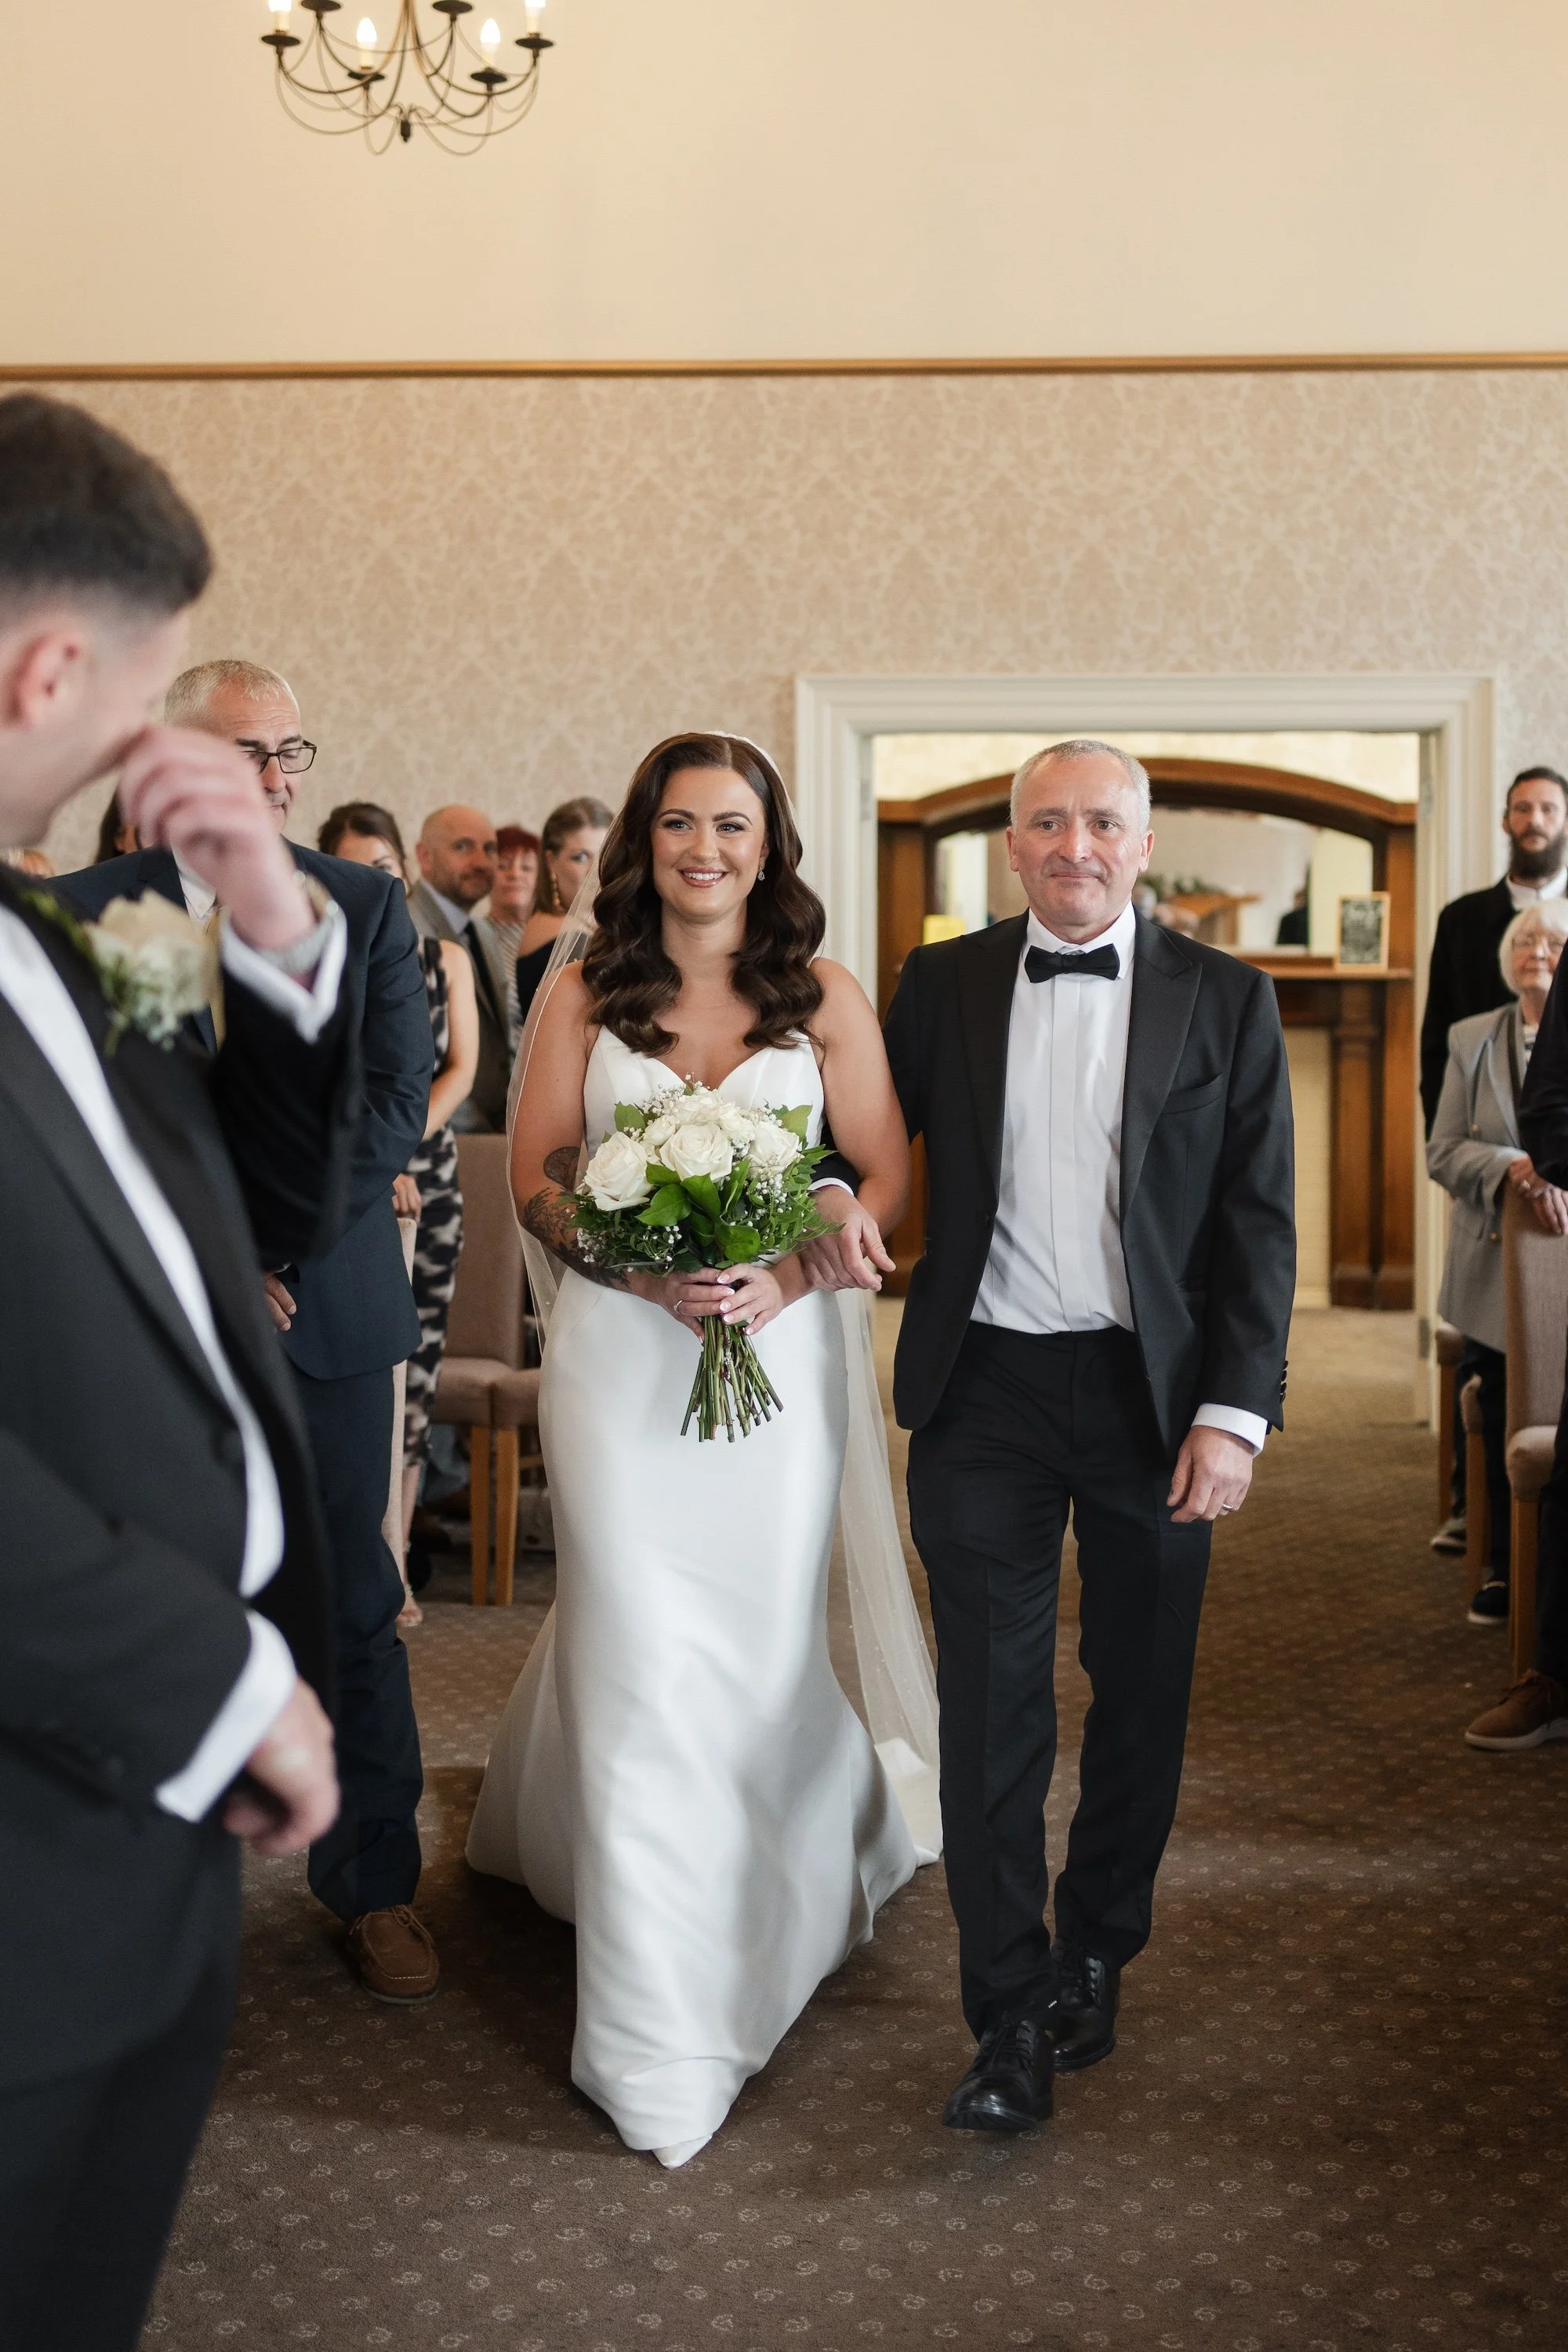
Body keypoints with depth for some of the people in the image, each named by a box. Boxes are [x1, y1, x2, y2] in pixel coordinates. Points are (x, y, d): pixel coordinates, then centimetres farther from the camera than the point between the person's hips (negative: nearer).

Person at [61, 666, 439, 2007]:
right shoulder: (88, 911, 3)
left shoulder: (365, 905, 2)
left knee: (351, 1607, 7)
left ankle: (373, 1880, 22)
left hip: (325, 1304, 0)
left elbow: (396, 1105, -6)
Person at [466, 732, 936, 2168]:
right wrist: (650, 1272, -14)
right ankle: (659, 2035, 10)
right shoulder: (584, 997, 5)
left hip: (780, 1346, 1)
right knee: (640, 1653, -1)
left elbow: (887, 1176, 2)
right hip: (619, 1349, 0)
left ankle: (795, 1877, 40)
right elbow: (535, 1179, 2)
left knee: (763, 1641, 8)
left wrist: (784, 1276, -15)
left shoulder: (823, 998, 4)